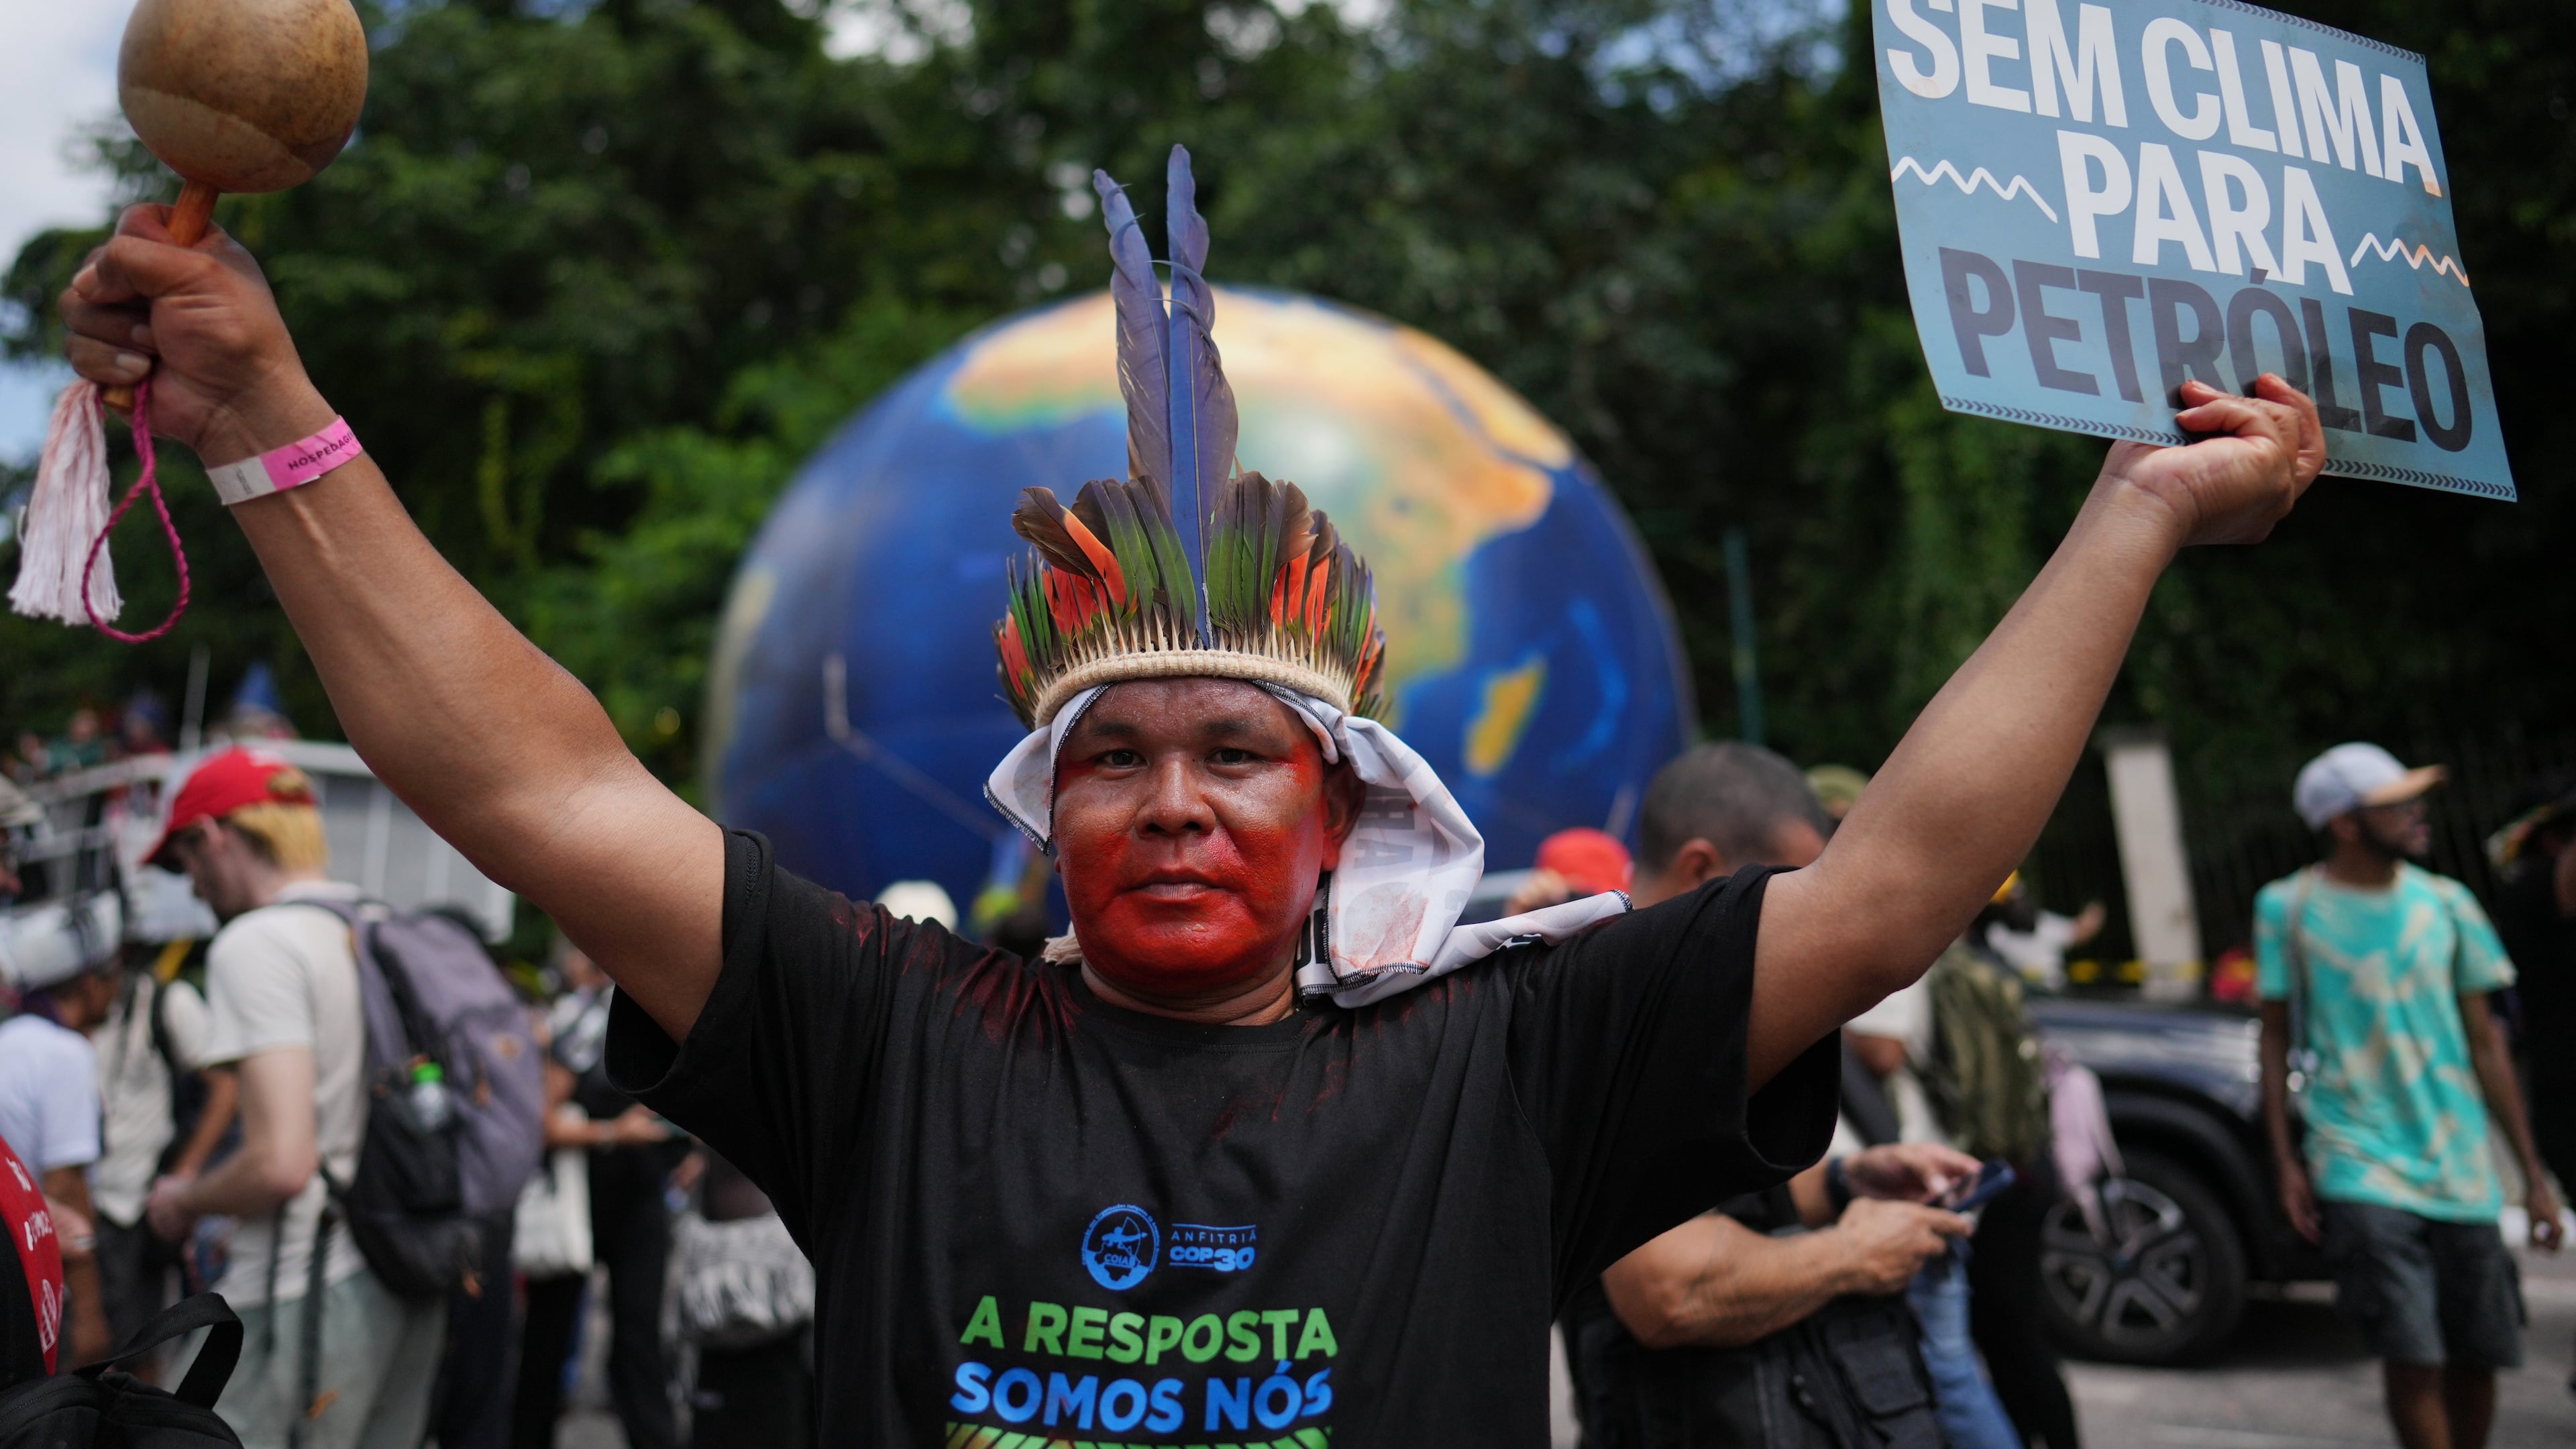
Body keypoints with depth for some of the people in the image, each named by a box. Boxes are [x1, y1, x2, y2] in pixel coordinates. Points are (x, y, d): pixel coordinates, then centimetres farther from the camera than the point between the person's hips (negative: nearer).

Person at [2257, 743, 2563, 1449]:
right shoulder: (2288, 907, -3)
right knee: (2412, 1356, -12)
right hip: (2360, 1169, -3)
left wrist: (2533, 1171, 9)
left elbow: (2485, 1042, 9)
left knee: (2479, 1355, 7)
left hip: (2460, 1167, 3)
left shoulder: (2445, 903, 4)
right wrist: (2285, 1161, -2)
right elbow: (2277, 1034, 3)